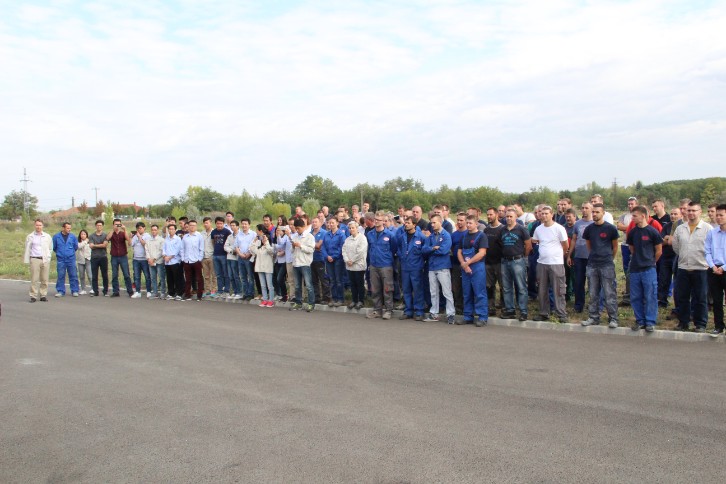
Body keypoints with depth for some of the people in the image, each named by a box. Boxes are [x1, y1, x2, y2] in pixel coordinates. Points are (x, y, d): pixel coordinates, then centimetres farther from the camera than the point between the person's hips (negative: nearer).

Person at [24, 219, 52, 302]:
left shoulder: (47, 236, 8)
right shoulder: (30, 236, 5)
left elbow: (50, 248, 17)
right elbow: (27, 249, 7)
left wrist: (48, 256, 8)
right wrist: (27, 260, 5)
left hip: (45, 260, 2)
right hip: (34, 260, -2)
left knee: (44, 279, 3)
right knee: (34, 279, -4)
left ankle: (43, 295, 9)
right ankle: (33, 296, 0)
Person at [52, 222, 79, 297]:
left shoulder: (72, 236, 2)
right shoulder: (56, 236, 0)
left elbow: (76, 247, 14)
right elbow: (53, 247, 11)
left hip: (71, 259, 0)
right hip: (60, 259, 0)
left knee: (73, 275, 0)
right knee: (60, 276, 3)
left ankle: (74, 291, 7)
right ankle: (60, 291, 11)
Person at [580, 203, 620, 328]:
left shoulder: (610, 228, -5)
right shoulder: (589, 228, 5)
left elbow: (615, 246, 5)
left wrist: (610, 259, 9)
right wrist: (594, 256, 13)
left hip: (607, 265, -4)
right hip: (592, 265, 4)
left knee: (609, 293, -2)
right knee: (593, 294, 9)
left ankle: (613, 319, 5)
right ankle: (593, 317, 17)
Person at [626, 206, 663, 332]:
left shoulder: (652, 232, -8)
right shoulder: (632, 232, 5)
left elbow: (659, 251, 0)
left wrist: (650, 262, 10)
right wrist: (638, 260, 12)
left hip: (649, 269, -5)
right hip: (635, 269, 5)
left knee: (650, 297, 1)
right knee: (635, 297, 8)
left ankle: (650, 322, 10)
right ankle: (640, 321, 19)